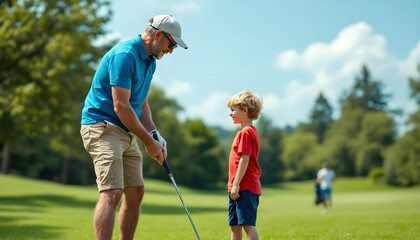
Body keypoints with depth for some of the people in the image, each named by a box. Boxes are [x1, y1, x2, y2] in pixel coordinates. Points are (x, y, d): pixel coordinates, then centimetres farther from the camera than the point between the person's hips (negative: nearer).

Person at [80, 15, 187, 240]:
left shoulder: (150, 61, 13)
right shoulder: (125, 55, -19)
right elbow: (121, 106, -22)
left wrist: (155, 135, 5)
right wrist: (148, 141, -14)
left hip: (127, 131, 10)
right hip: (102, 125, -10)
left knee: (136, 192, 9)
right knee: (112, 193, -19)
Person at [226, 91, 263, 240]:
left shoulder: (246, 132, -12)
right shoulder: (249, 131, 19)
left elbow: (244, 160, -18)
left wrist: (236, 184, -19)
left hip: (245, 188, -10)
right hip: (239, 188, 10)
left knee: (248, 224, -10)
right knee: (234, 225, 12)